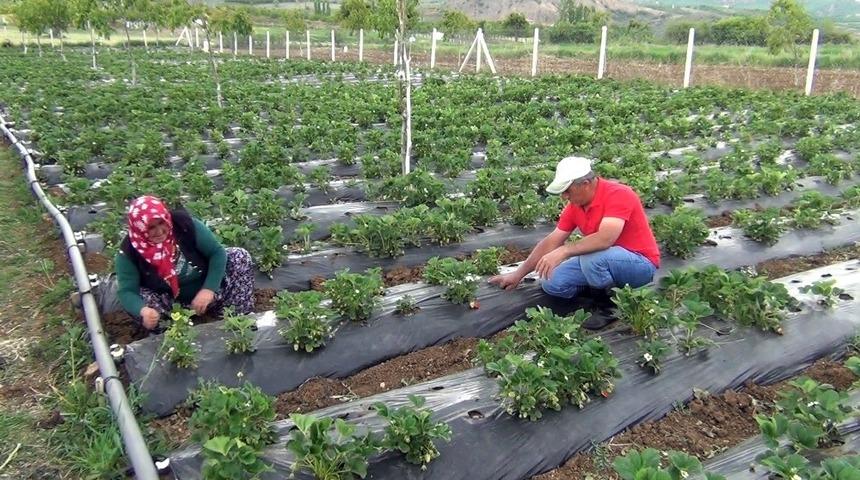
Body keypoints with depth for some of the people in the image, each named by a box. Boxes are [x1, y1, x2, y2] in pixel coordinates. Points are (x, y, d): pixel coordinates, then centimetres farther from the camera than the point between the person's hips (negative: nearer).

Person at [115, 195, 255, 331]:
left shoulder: (185, 224, -21)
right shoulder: (129, 251, -20)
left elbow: (217, 252, -17)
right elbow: (126, 291, -22)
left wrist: (209, 289, -29)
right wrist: (143, 311, -45)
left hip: (206, 293, 2)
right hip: (172, 303, -1)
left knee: (240, 256, -16)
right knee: (139, 298, -31)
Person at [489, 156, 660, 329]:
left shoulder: (618, 194, -24)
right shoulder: (575, 205, -1)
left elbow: (605, 239, -38)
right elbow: (551, 242, 3)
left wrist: (564, 251, -39)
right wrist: (518, 274, 4)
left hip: (641, 264, -7)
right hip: (603, 262, 7)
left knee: (592, 257, -36)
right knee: (552, 282, -5)